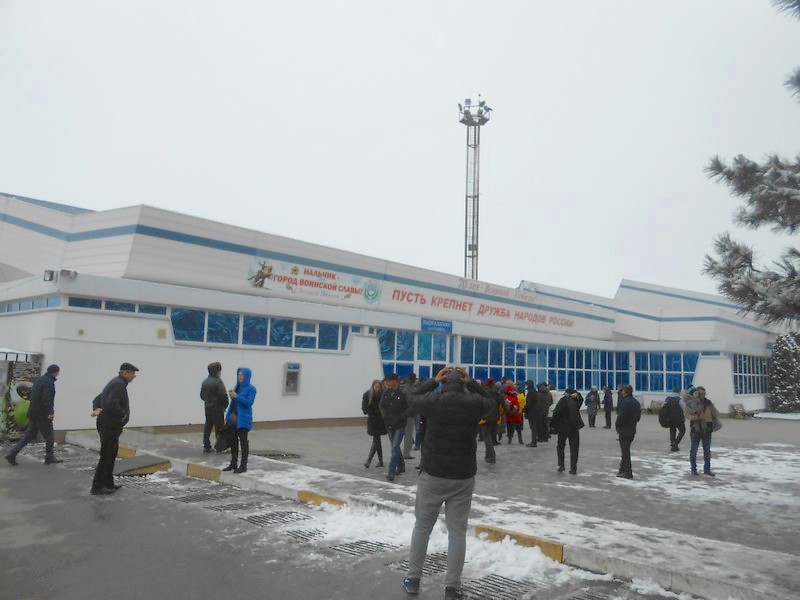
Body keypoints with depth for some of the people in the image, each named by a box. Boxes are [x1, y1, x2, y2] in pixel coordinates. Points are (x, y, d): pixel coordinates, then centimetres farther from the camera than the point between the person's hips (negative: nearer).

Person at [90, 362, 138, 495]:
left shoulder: (114, 383, 15)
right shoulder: (119, 384, -18)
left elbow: (99, 398, 22)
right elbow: (111, 404, -30)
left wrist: (98, 409, 7)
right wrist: (123, 414, -16)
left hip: (109, 425, 10)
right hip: (110, 426, -10)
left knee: (111, 455, 17)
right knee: (106, 456, -4)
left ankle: (108, 483, 24)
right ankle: (97, 487, 2)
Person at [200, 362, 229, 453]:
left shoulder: (205, 381, 9)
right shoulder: (218, 381, -16)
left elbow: (202, 395, 17)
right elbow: (223, 395, -19)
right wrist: (225, 405, -4)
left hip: (208, 408, 7)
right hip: (218, 409, -7)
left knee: (207, 427, 11)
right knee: (219, 428, 0)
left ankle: (206, 446, 14)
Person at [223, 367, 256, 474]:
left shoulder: (251, 388, -7)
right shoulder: (237, 387, 11)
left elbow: (249, 402, -18)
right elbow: (232, 403, 13)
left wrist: (236, 396, -21)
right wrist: (227, 416, 8)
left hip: (243, 419, -6)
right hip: (234, 417, 6)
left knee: (243, 441, -1)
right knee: (233, 440, 10)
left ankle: (243, 465, 6)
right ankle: (233, 464, 20)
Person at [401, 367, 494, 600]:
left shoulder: (432, 401, -9)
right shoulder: (474, 403, -7)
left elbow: (411, 401, 12)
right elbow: (491, 399, 16)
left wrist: (432, 381, 11)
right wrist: (471, 383, 11)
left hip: (432, 474, 0)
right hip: (463, 477, 0)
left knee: (422, 527, 15)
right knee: (457, 532, 9)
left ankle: (413, 579, 25)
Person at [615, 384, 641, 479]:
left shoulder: (625, 402, -21)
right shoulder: (636, 402, 8)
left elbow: (621, 416, -23)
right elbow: (638, 416, 14)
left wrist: (617, 425, -6)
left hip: (624, 430, -9)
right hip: (632, 430, 9)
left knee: (625, 451, 0)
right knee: (625, 450, 19)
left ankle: (628, 473, 4)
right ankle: (622, 470, 27)